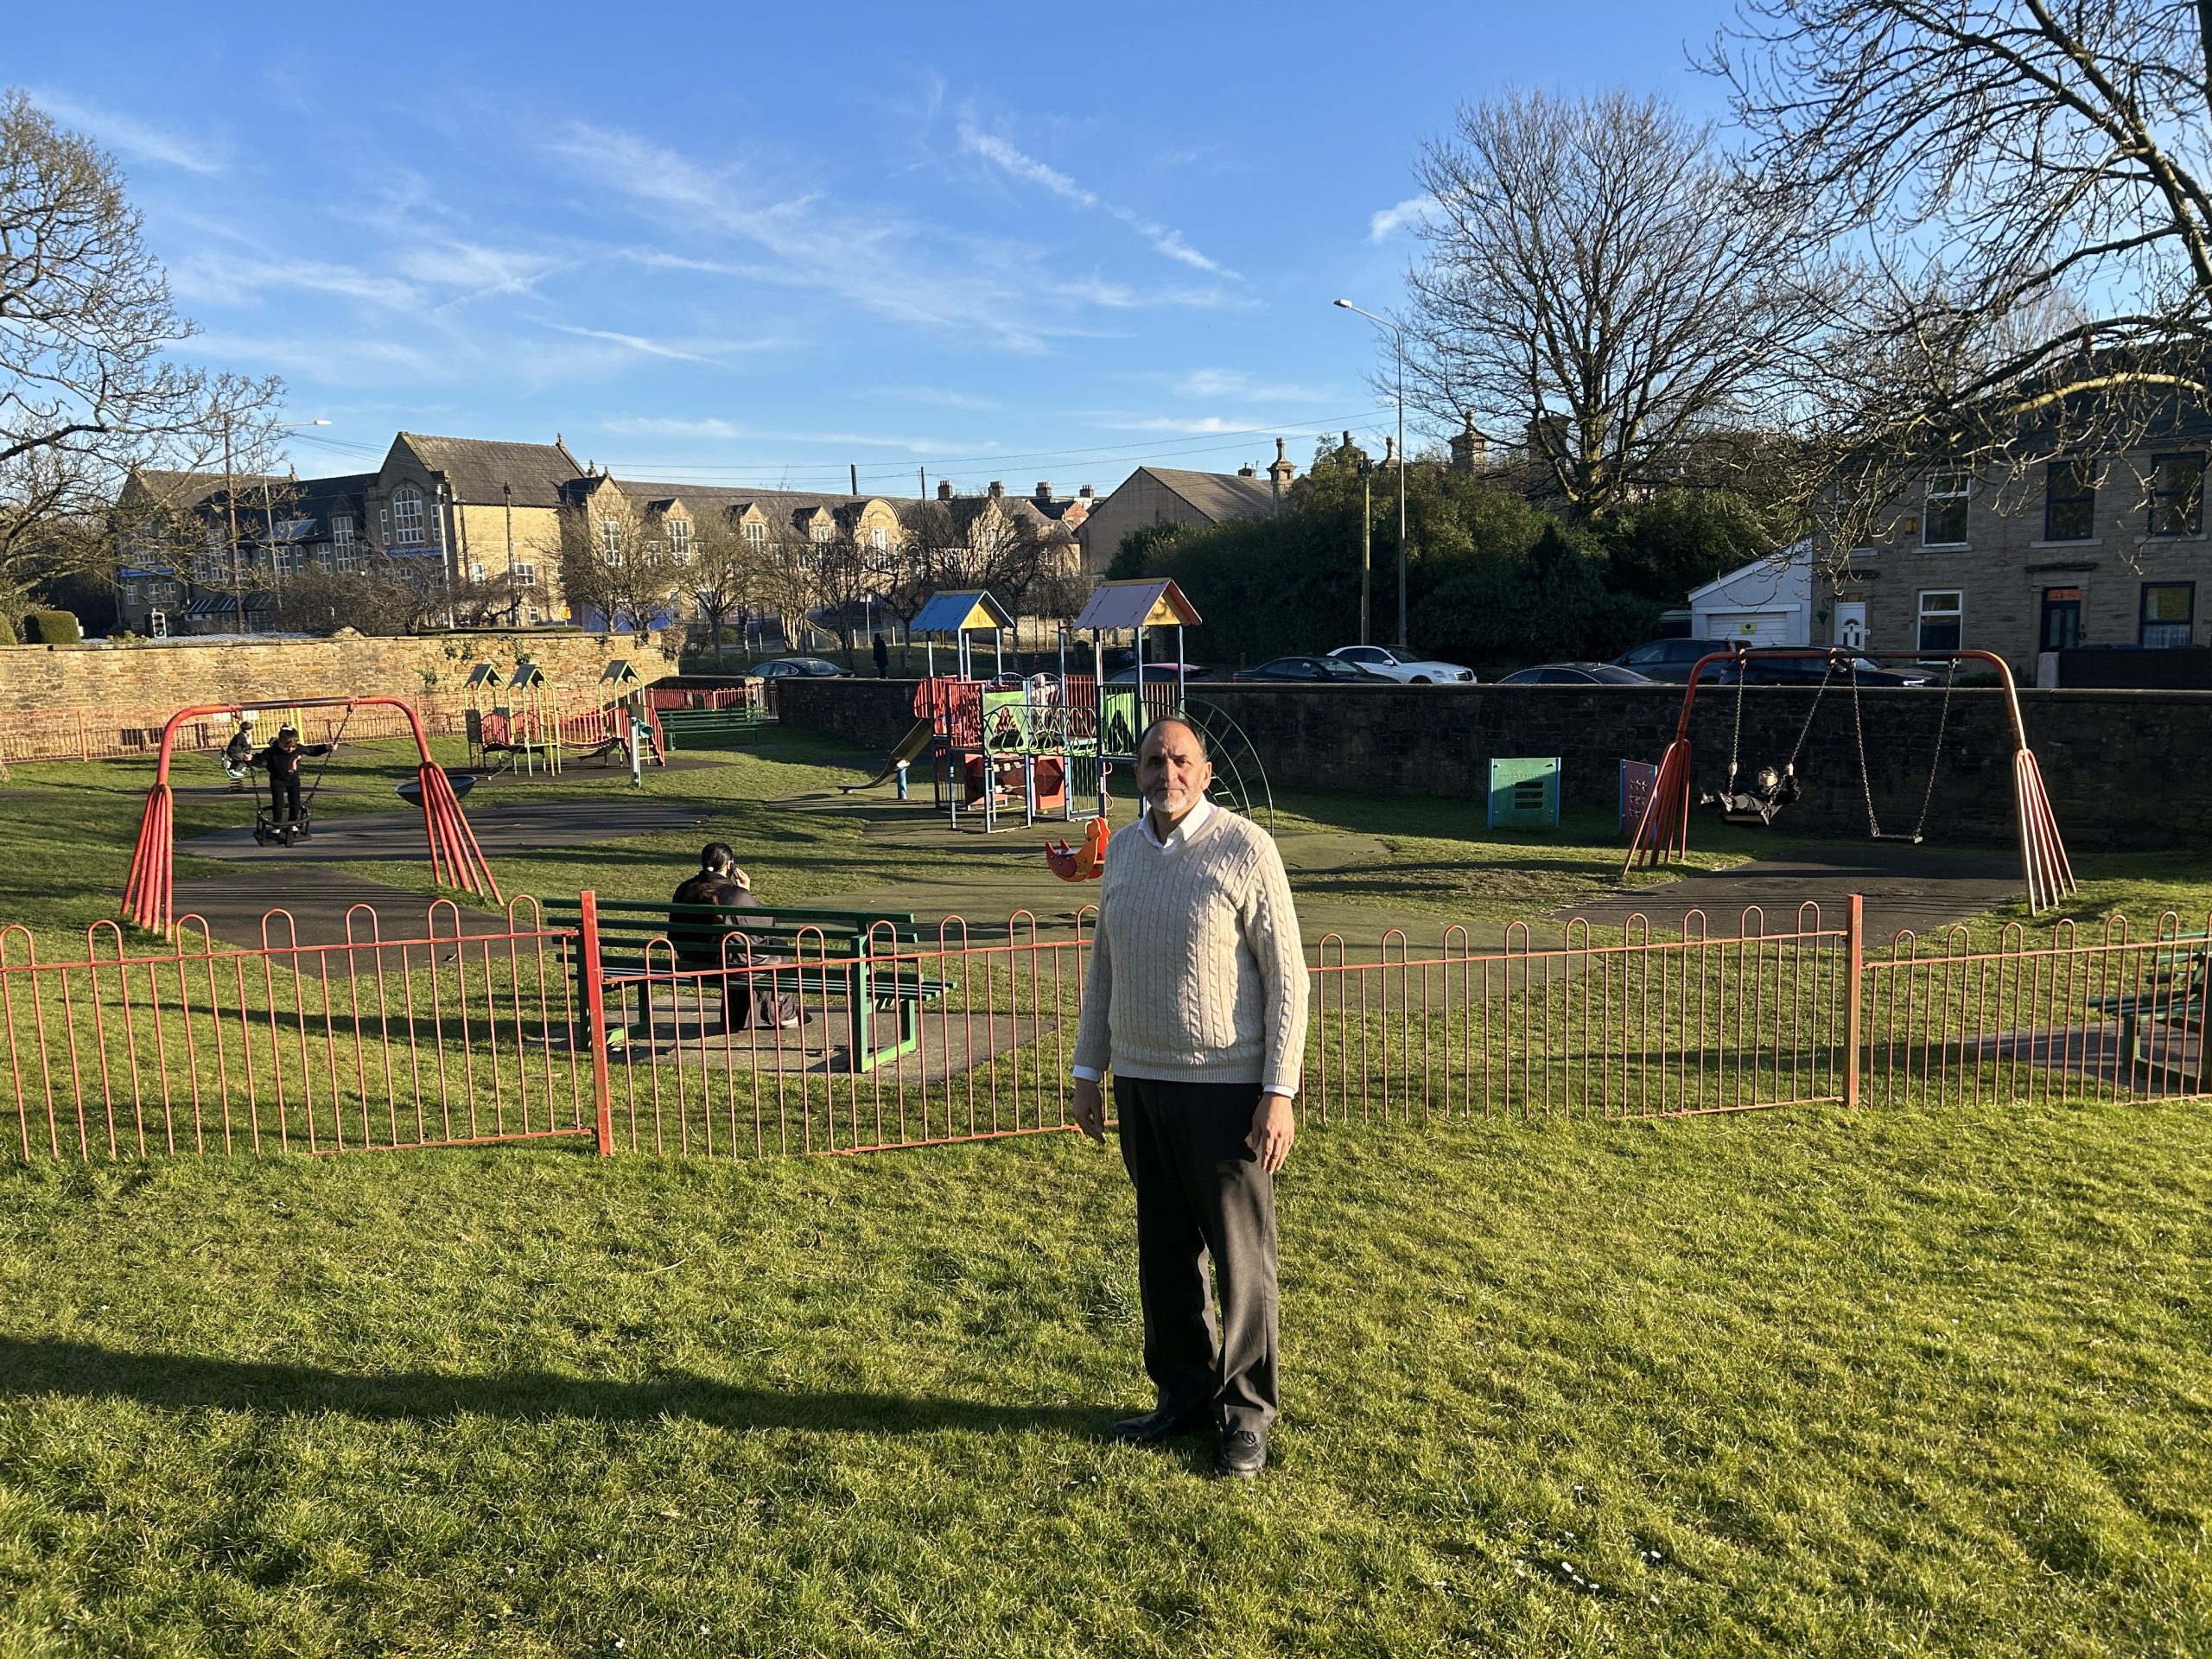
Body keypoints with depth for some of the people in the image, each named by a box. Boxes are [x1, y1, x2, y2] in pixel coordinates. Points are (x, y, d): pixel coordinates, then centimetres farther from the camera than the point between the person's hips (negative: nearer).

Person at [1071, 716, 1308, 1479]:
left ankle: (1247, 1413, 19)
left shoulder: (1245, 850, -10)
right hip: (1140, 1082, 6)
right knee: (1164, 1251, 14)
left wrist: (1279, 1092, -14)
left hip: (1224, 1087, -5)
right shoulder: (1124, 849, 7)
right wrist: (1087, 1072, 14)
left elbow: (1287, 976, -10)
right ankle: (1183, 1393, 30)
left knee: (1240, 1254, 4)